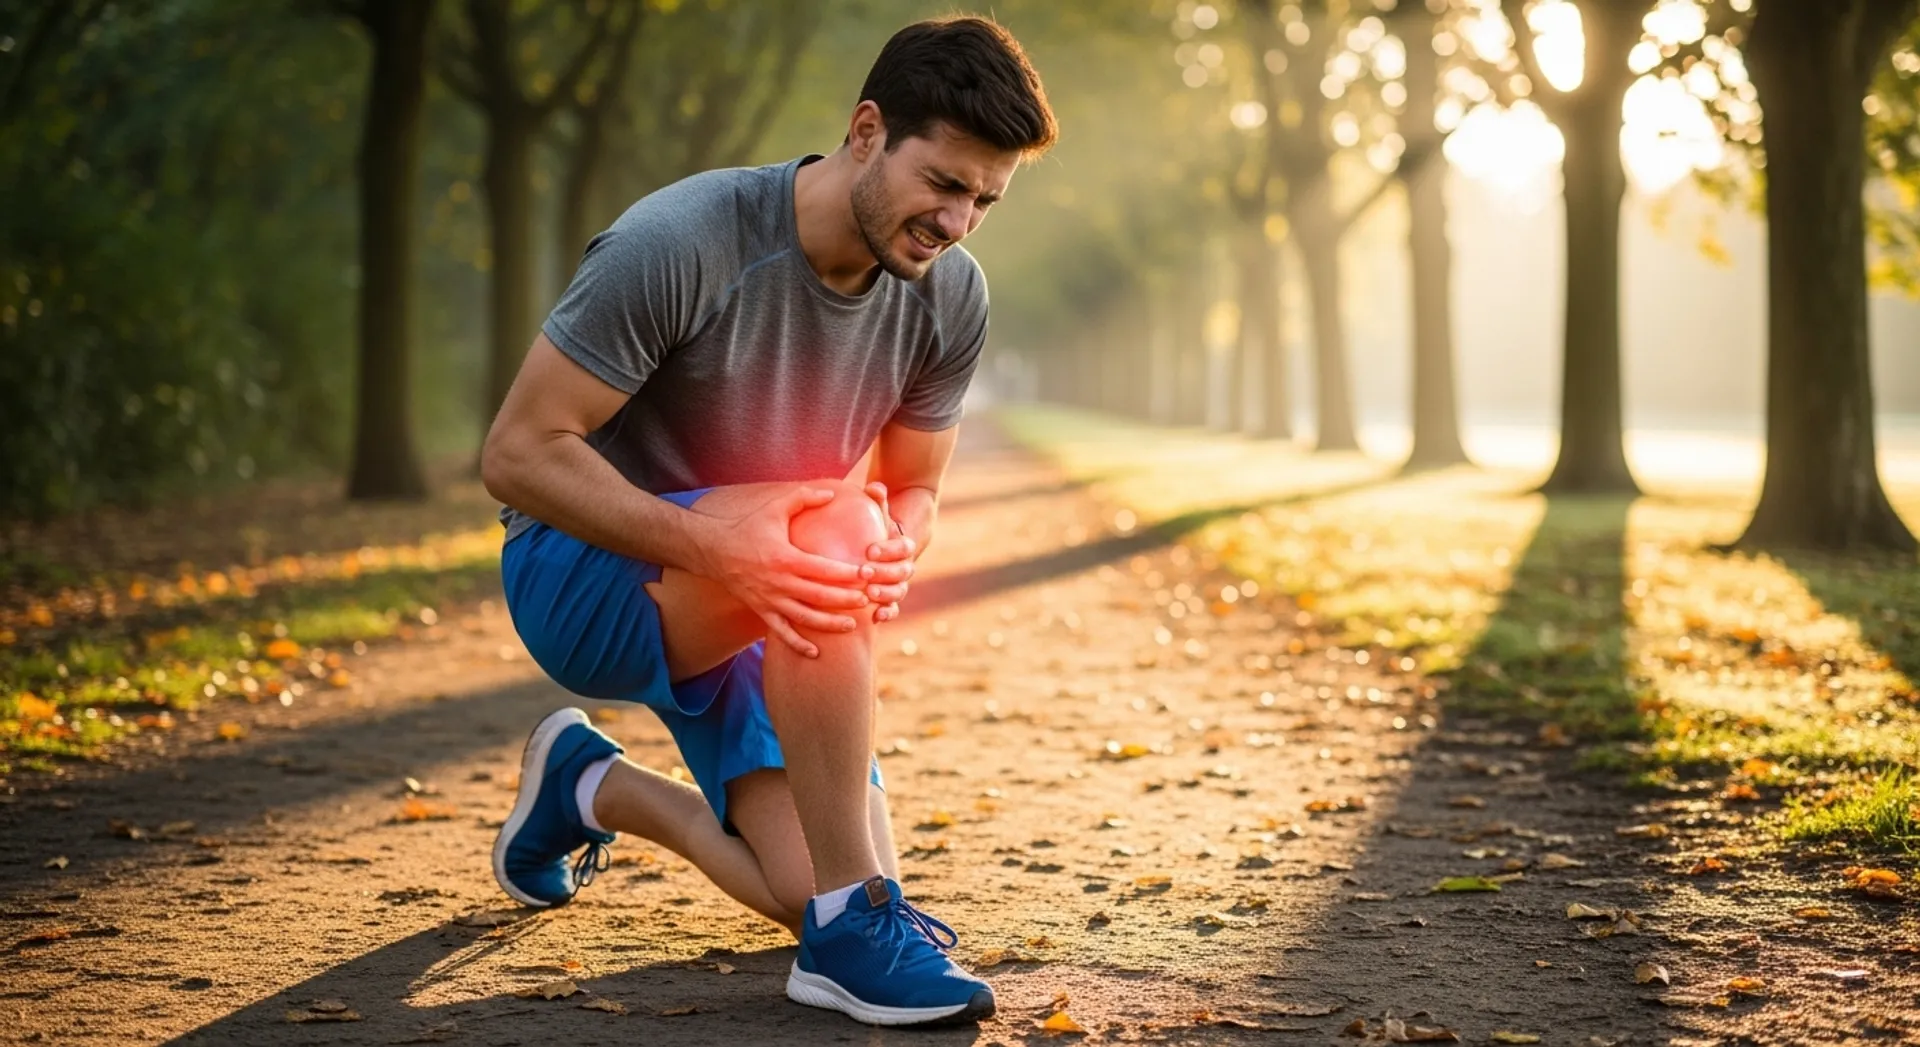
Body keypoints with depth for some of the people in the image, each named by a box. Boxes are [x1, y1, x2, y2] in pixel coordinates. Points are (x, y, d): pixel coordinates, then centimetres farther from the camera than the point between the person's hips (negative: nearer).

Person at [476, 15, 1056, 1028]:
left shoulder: (950, 298, -7)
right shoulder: (676, 247, -26)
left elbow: (910, 489, 4)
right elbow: (518, 455, -24)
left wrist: (895, 552, -22)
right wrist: (707, 539, -38)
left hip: (745, 613, 6)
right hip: (582, 576, -6)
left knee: (819, 895, -9)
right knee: (830, 523, -36)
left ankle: (589, 786, 21)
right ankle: (852, 933, -27)